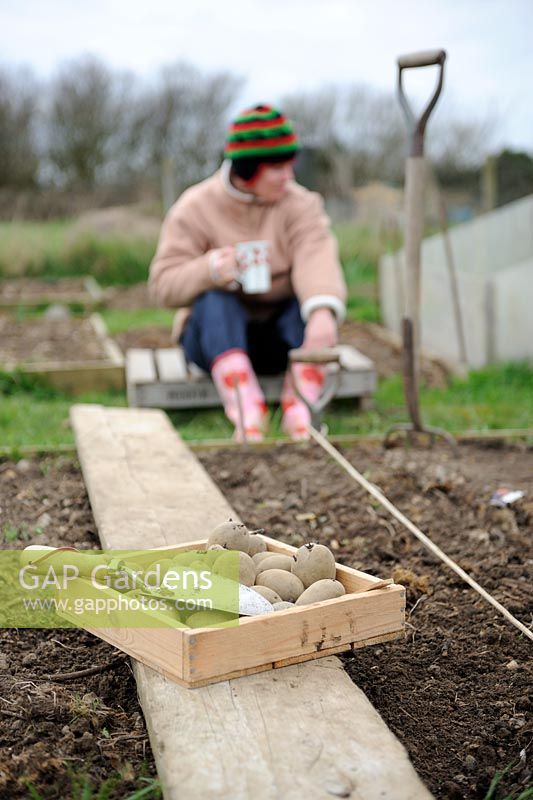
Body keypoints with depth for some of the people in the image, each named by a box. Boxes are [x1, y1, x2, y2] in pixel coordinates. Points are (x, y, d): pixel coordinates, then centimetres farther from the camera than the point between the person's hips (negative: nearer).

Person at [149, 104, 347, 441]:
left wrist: (322, 312, -47)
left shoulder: (299, 204, -5)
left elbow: (316, 258, -26)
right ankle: (246, 411, -44)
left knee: (315, 296, -26)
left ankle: (300, 408, -35)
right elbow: (164, 284, -13)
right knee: (214, 299, -32)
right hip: (216, 336, -1)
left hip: (280, 338, 1)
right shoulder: (195, 208, -7)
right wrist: (209, 269, -35)